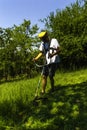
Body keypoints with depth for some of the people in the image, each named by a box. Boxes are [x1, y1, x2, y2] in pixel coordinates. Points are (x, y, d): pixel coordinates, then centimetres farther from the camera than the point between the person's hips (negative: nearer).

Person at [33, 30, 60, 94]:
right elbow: (41, 52, 11)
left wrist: (53, 54, -28)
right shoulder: (43, 44, 13)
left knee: (51, 76, -7)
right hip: (47, 62, 5)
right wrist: (36, 58, -6)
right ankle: (43, 91, 4)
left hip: (54, 61, -5)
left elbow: (59, 49, -10)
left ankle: (52, 89, 14)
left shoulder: (54, 41, -3)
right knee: (44, 76, -1)